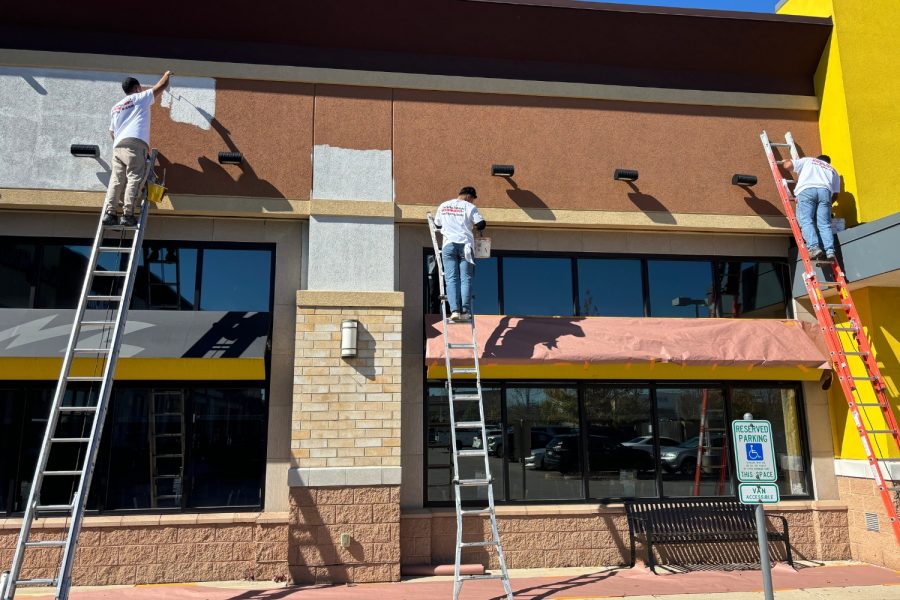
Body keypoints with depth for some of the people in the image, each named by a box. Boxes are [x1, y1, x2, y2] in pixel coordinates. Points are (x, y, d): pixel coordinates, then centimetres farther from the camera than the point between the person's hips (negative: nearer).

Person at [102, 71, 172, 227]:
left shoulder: (116, 107, 30)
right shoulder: (141, 98, 14)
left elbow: (112, 132, 31)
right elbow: (161, 86, 21)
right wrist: (167, 74, 39)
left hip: (118, 146, 6)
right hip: (135, 143, -6)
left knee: (116, 181, -1)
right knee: (134, 179, -11)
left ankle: (108, 213, -12)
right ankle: (127, 215, -20)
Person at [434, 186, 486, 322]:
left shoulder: (443, 206, 17)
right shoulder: (469, 207, 6)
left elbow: (437, 225, 27)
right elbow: (481, 224, 0)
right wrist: (477, 226, 22)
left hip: (449, 244, 2)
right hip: (465, 244, -2)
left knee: (451, 279, -2)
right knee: (466, 279, -2)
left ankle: (454, 310, -13)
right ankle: (465, 311, -10)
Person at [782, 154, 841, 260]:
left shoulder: (808, 160, 31)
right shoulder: (832, 170, 37)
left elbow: (788, 165, 17)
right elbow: (835, 194, 27)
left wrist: (786, 161, 39)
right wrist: (828, 204, 41)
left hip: (806, 190, -2)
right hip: (825, 191, 3)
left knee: (805, 220, -13)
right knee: (824, 224, -4)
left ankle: (813, 247, -32)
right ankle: (830, 251, -21)